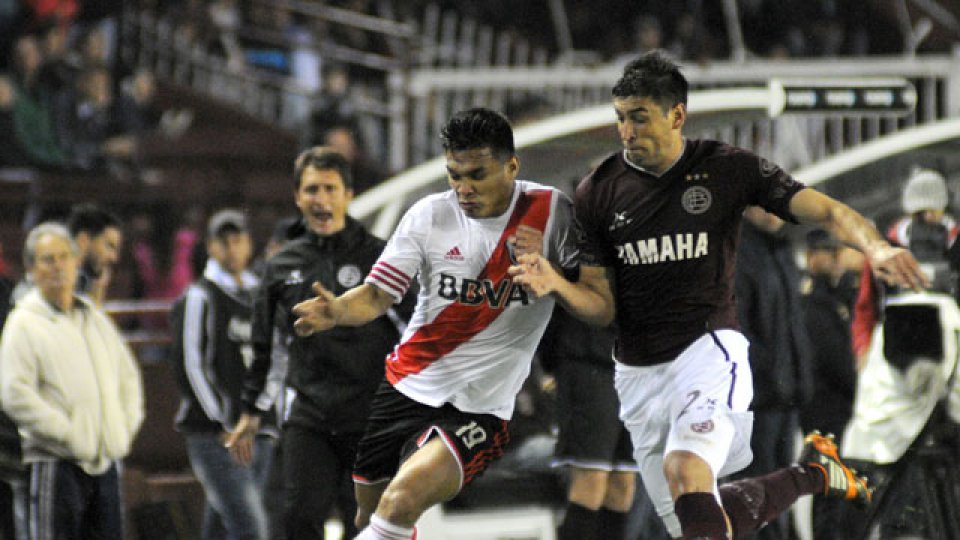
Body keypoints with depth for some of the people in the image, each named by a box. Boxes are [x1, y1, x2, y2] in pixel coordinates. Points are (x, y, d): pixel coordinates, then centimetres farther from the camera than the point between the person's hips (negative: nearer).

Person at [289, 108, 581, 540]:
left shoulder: (551, 211, -7)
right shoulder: (429, 216, -2)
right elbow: (377, 295, -5)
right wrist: (337, 311, -26)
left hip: (478, 408, -4)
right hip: (405, 387, 4)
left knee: (401, 502, -26)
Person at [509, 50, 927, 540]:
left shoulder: (728, 169, -5)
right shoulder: (597, 192, 1)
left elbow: (825, 210, -10)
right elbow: (601, 305, 4)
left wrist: (874, 246, -31)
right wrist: (556, 285, -18)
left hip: (708, 350, -5)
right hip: (639, 375, 5)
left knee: (685, 471, -32)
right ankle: (811, 473, 33)